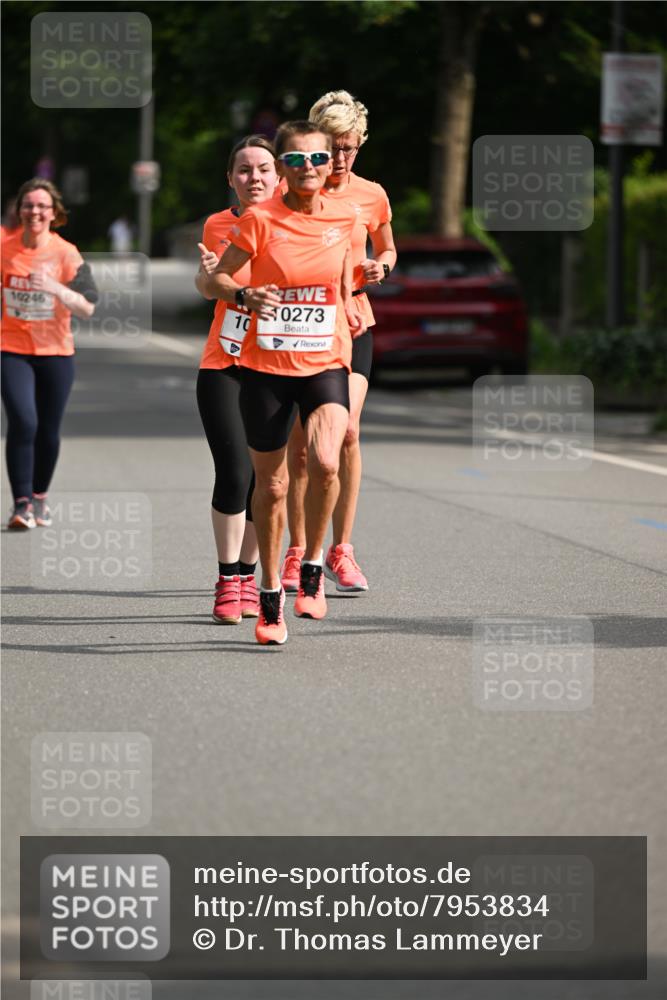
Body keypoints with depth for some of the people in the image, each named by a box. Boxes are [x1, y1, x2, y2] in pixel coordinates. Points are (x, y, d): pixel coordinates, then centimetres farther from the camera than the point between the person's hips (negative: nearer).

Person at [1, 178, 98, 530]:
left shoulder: (66, 253, -6)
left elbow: (87, 308, -12)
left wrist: (56, 288, -26)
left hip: (55, 353, 1)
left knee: (48, 431, 7)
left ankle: (39, 497, 28)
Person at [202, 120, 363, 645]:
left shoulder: (344, 217, 0)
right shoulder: (260, 219, -8)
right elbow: (217, 278, -2)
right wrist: (244, 294, -21)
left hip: (326, 363, 1)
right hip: (265, 366, -1)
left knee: (325, 462, -24)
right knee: (271, 484, 6)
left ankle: (312, 566, -1)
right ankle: (270, 595, 24)